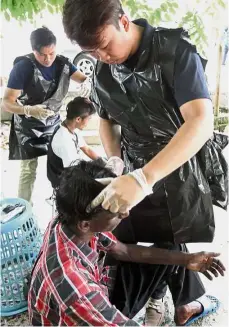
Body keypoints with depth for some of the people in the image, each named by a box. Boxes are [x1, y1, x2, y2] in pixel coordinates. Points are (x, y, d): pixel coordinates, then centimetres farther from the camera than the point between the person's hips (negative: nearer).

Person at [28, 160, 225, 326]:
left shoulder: (70, 221, -21)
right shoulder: (72, 284, -43)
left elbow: (123, 251, -5)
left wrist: (185, 259, -5)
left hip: (96, 294, 6)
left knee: (171, 251, 5)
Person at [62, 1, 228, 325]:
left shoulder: (177, 52, -20)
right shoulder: (102, 71, -3)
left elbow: (201, 123, -32)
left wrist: (143, 178, -42)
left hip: (182, 174, -3)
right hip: (137, 177, 4)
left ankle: (188, 300, 42)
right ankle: (155, 298, 40)